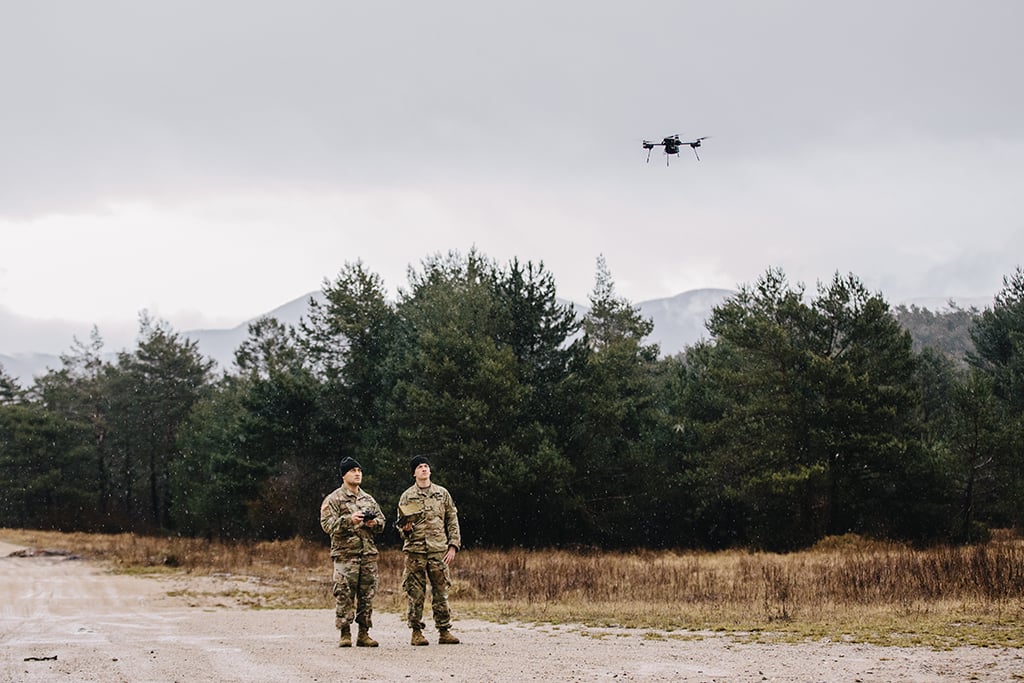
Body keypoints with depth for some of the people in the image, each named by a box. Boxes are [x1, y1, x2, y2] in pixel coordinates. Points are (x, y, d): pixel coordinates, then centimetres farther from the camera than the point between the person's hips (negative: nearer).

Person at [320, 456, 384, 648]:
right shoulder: (333, 499, 1)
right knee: (344, 595, -8)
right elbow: (327, 524, -9)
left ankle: (364, 634, 11)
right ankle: (345, 634, -3)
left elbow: (382, 521, 20)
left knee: (367, 595, 5)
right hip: (345, 554, -5)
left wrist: (374, 523, -3)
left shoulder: (368, 499, 18)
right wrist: (349, 520, -22)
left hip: (369, 553, 5)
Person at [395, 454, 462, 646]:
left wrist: (453, 545, 2)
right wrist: (405, 529, -12)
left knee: (441, 592, 2)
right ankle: (416, 631, 5)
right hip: (415, 551, -1)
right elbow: (401, 524, 11)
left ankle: (444, 631, 6)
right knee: (415, 594, -1)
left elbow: (452, 521, 11)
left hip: (439, 550, 1)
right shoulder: (406, 497, 7)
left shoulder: (442, 493, 10)